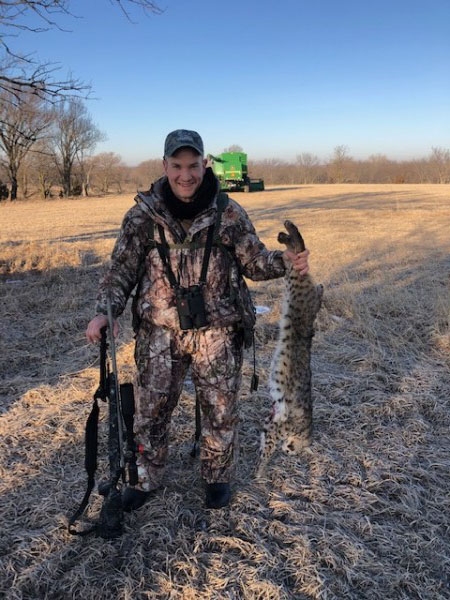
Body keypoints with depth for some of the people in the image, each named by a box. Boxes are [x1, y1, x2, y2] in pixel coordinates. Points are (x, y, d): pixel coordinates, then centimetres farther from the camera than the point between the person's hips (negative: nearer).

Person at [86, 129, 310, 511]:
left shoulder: (230, 214, -4)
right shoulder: (143, 215, -3)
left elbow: (253, 261, 3)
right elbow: (122, 270, 0)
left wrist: (286, 261, -17)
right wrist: (106, 311, -16)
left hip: (217, 332, 0)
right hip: (159, 332, 1)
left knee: (221, 410, 12)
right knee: (151, 409, 11)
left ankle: (218, 478, 37)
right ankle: (146, 478, 35)